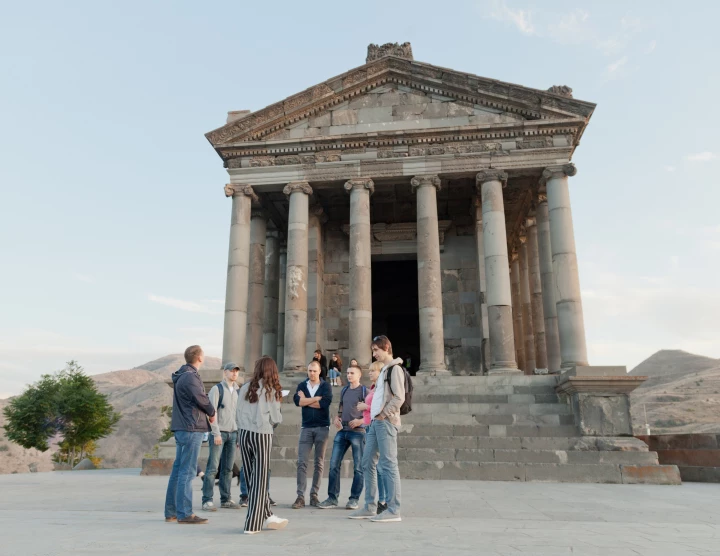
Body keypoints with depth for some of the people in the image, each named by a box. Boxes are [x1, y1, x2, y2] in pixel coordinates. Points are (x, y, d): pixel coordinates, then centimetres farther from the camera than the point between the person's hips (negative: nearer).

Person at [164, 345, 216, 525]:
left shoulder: (182, 376, 16)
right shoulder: (190, 377, -16)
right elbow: (202, 400, -16)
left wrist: (208, 412, 1)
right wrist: (212, 413, 2)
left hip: (182, 428, 10)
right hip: (191, 429, -10)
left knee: (178, 470, 13)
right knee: (187, 471, -5)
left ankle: (171, 512, 20)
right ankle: (184, 513, -1)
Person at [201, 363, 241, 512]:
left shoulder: (237, 391, 13)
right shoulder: (216, 389, -4)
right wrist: (216, 433, -14)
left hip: (233, 433, 6)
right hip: (219, 432, -5)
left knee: (228, 469, 8)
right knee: (213, 467, -5)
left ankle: (226, 500, 15)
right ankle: (207, 500, 1)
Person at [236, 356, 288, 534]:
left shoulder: (246, 388, 5)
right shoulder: (272, 391, -4)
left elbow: (238, 415, 8)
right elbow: (276, 418, -4)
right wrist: (277, 416, 18)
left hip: (244, 434, 4)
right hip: (262, 435, -4)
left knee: (253, 478, 12)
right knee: (260, 479, 4)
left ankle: (267, 516, 22)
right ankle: (252, 524, 4)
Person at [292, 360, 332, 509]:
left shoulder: (326, 386, 3)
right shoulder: (302, 385, 8)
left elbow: (325, 403, -15)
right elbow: (297, 400, -10)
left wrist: (306, 400, -7)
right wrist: (317, 398, -12)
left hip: (322, 428, -1)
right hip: (306, 428, 1)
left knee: (319, 463, 4)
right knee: (302, 462, -6)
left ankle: (314, 494, 12)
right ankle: (300, 496, -4)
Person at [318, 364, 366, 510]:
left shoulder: (364, 391, -3)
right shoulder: (344, 390, 14)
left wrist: (360, 421, -17)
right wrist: (337, 418, 8)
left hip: (357, 432, -6)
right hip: (342, 431, 6)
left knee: (358, 467, 1)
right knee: (334, 465, 3)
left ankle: (354, 499, 10)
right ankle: (332, 498, 11)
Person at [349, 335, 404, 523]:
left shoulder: (395, 368, -6)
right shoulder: (384, 370, 21)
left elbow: (399, 397, -15)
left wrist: (383, 415, -15)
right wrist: (374, 417, 16)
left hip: (386, 423, -9)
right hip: (375, 423, 9)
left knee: (388, 465, -8)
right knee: (368, 463, 9)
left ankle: (393, 510, -3)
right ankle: (370, 507, 15)